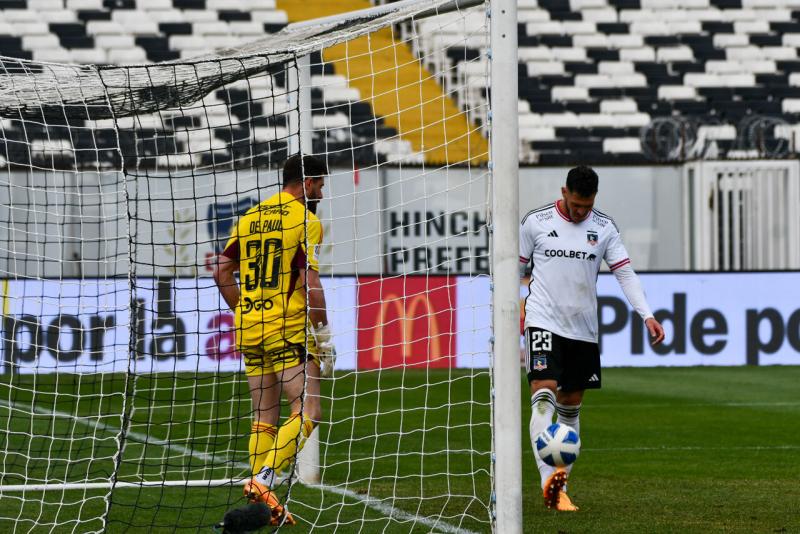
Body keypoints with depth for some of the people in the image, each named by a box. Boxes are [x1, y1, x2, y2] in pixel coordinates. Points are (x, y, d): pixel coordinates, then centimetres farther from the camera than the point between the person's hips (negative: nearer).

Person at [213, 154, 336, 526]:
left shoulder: (249, 218, 13)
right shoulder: (305, 220, -7)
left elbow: (222, 272, 12)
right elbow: (309, 280, -15)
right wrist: (323, 334, -10)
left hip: (250, 331, 7)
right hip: (288, 332, -7)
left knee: (264, 417, 12)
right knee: (307, 413, -5)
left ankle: (261, 497, 10)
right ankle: (263, 479, -20)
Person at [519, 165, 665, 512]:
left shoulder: (604, 227, 2)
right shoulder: (536, 222, -3)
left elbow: (625, 273, -1)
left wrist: (647, 315, -13)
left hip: (583, 328, 4)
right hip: (543, 322, -3)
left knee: (571, 406, 9)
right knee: (543, 393, -20)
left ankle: (560, 487, 16)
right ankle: (548, 479, -32)